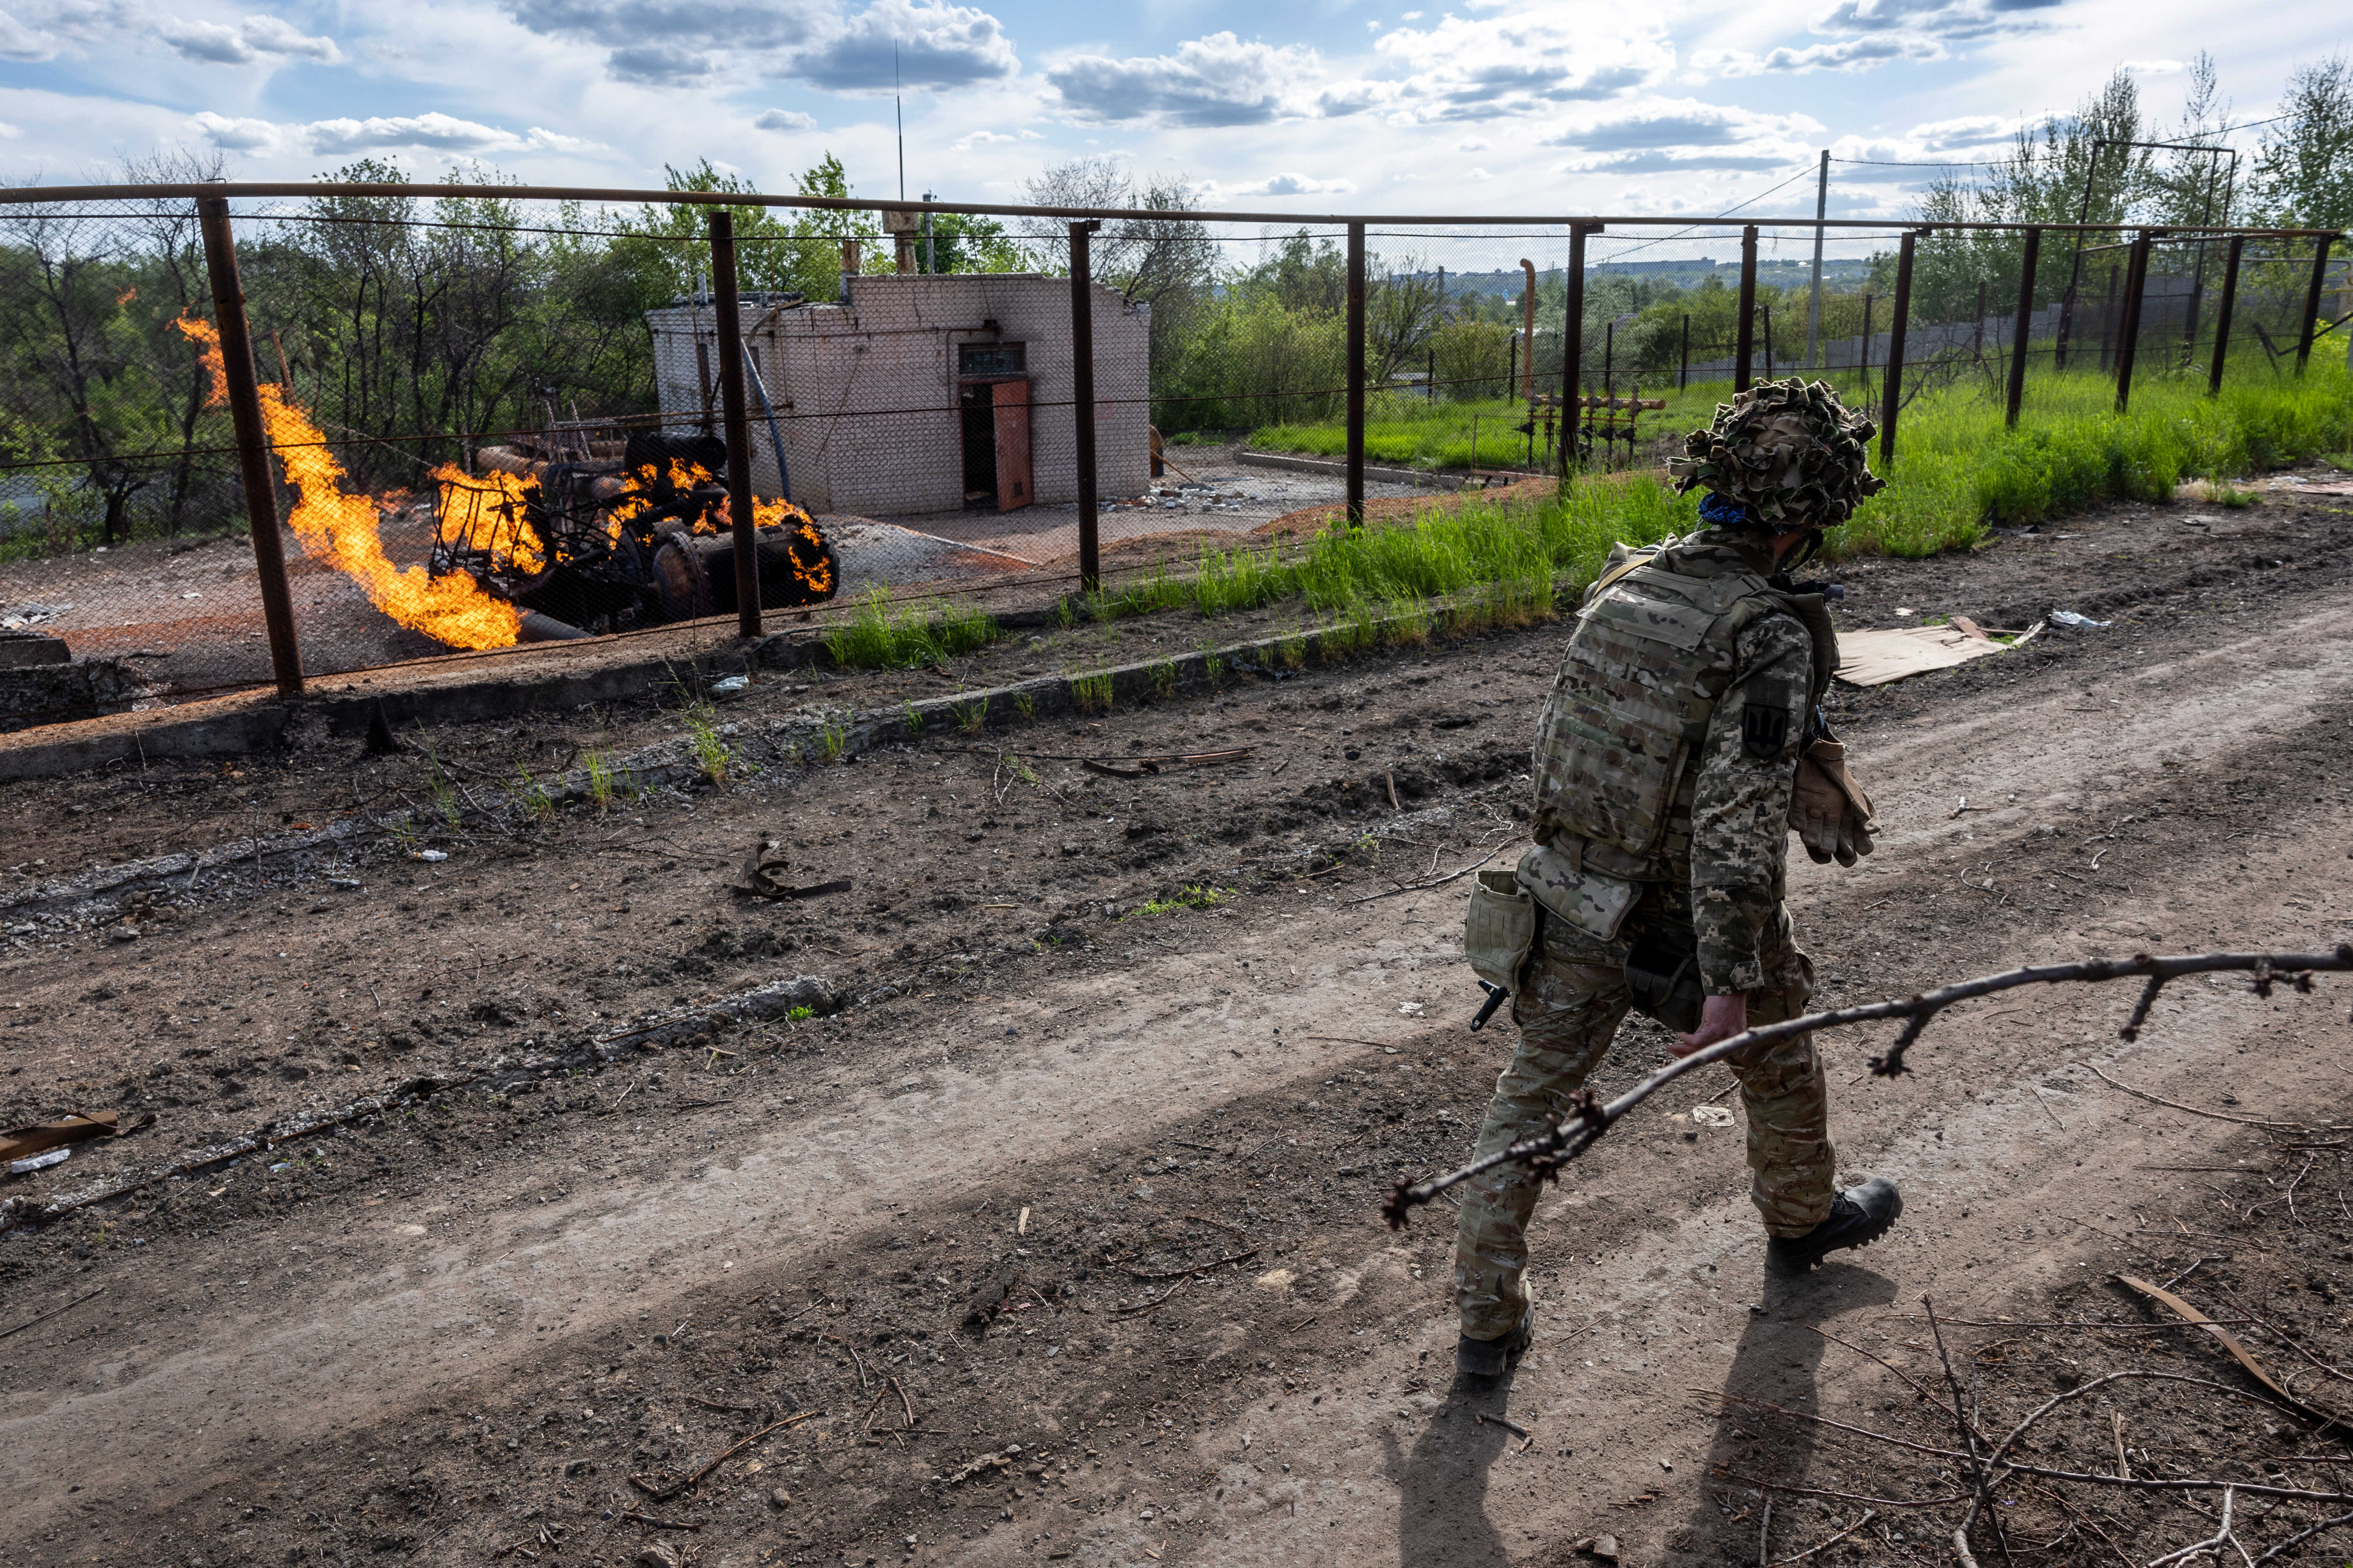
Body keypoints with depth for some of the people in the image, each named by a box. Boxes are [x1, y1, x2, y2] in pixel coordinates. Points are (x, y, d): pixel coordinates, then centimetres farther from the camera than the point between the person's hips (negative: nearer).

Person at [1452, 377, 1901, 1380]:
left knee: (1531, 1102, 14)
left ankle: (1487, 1319, 21)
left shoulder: (1620, 583, -2)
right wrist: (1729, 984, -22)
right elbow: (1739, 823, -27)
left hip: (1570, 905, 5)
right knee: (1778, 1066, 26)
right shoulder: (1769, 636, -22)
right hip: (1688, 920, -4)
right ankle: (1802, 1221, 52)